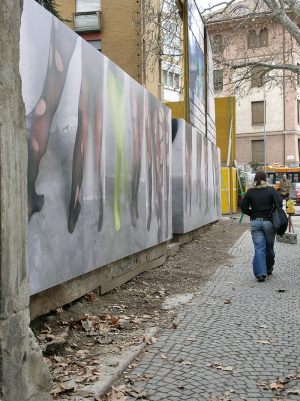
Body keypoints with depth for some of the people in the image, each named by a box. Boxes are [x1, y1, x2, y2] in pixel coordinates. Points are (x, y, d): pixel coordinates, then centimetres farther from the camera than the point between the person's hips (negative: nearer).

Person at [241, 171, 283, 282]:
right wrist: (272, 215, 5)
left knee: (259, 249, 1)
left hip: (255, 223, 1)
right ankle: (269, 269, 31)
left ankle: (260, 273, -9)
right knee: (269, 247, 16)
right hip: (269, 222, 0)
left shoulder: (250, 192, 1)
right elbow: (279, 205, -10)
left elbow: (244, 208, 2)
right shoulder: (271, 190, -4)